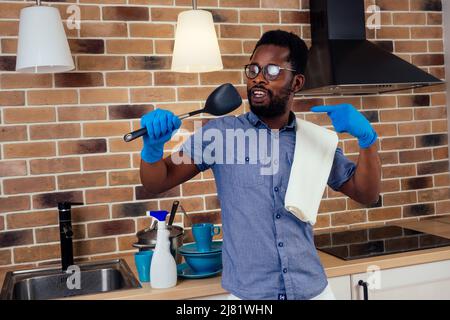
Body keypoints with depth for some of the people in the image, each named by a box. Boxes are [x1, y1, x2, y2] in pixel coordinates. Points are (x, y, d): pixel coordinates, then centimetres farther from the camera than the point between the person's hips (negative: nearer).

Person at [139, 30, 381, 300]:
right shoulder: (222, 132, -5)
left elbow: (367, 194, 4)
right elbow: (157, 184, -4)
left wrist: (367, 139, -12)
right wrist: (153, 145, -25)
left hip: (312, 290, 2)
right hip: (248, 293, -2)